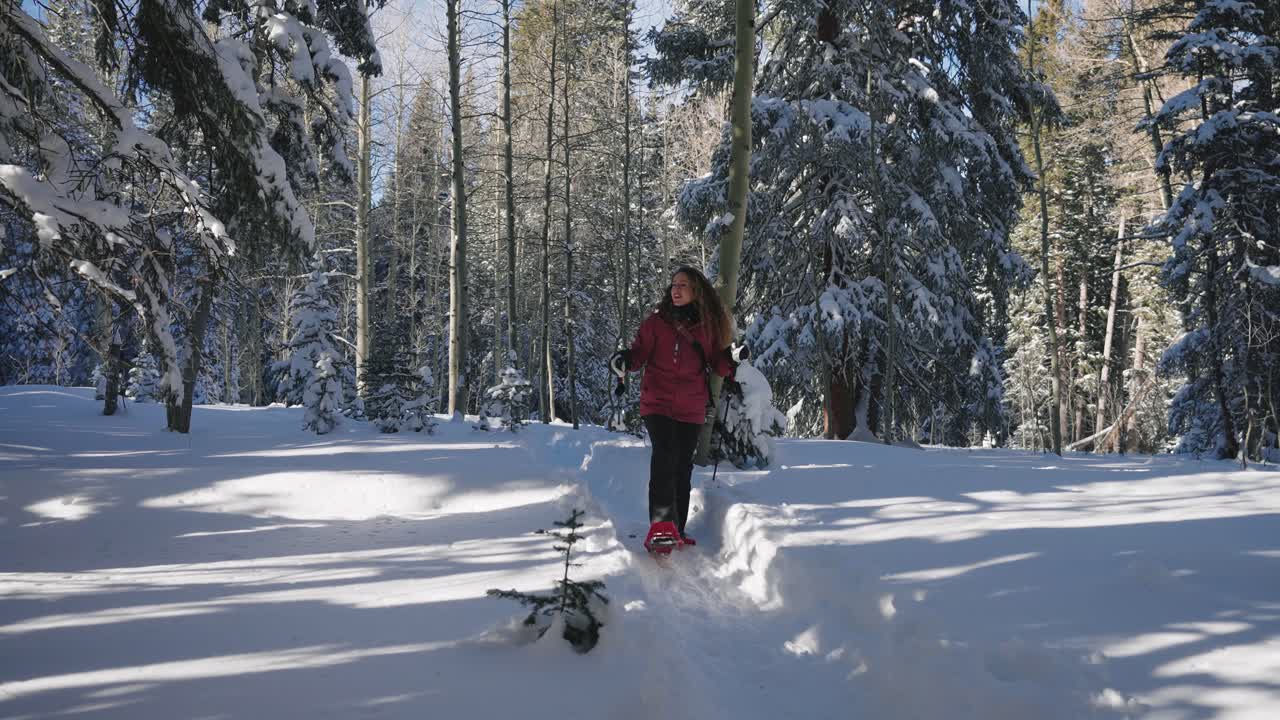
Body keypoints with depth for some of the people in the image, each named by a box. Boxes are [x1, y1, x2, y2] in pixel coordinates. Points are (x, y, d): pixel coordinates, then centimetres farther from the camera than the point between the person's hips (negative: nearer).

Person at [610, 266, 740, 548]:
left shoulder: (708, 325, 6)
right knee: (665, 457, -19)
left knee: (683, 468, 6)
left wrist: (732, 365, -10)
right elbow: (640, 353, 0)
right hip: (658, 405, -2)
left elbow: (718, 364, 11)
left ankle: (676, 531, 14)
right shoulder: (656, 321, 2)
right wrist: (624, 360, -21)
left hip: (692, 409, 3)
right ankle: (662, 525, -17)